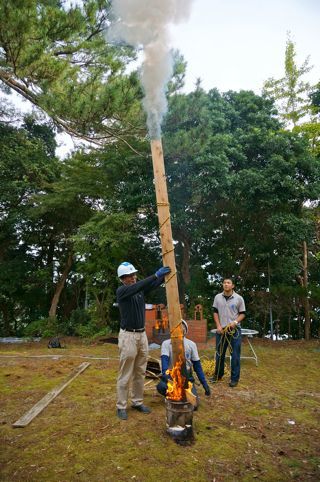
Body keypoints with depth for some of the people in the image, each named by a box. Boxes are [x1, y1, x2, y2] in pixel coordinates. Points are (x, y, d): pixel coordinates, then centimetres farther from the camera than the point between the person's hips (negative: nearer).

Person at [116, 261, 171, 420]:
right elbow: (136, 287, -30)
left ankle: (137, 402, 26)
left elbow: (154, 284, -7)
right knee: (125, 374, 2)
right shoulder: (121, 291, -12)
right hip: (128, 335, -6)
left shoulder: (140, 289, 7)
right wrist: (156, 274, -38)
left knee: (140, 372, 14)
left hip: (142, 334, 6)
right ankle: (121, 406, 15)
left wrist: (165, 275, -27)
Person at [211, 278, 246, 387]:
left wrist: (235, 322, -16)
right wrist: (218, 326, -3)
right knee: (219, 353, 13)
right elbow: (215, 312, 7)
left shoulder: (239, 298, -5)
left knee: (235, 355, 2)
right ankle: (218, 375, 28)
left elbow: (242, 313, 0)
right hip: (221, 329, 3)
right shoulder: (217, 297, 3)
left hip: (235, 330, -2)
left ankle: (234, 378, 13)